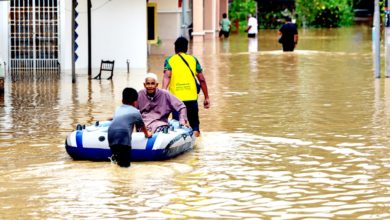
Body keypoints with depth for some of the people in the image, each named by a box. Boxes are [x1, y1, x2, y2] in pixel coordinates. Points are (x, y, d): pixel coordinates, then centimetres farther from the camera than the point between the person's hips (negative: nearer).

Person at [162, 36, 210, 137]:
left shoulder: (169, 60, 7)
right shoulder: (193, 60, 11)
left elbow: (167, 77, -10)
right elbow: (202, 80, 8)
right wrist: (206, 98, 14)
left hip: (176, 98, -1)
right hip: (192, 98, 1)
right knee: (194, 123, 13)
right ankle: (196, 130, -11)